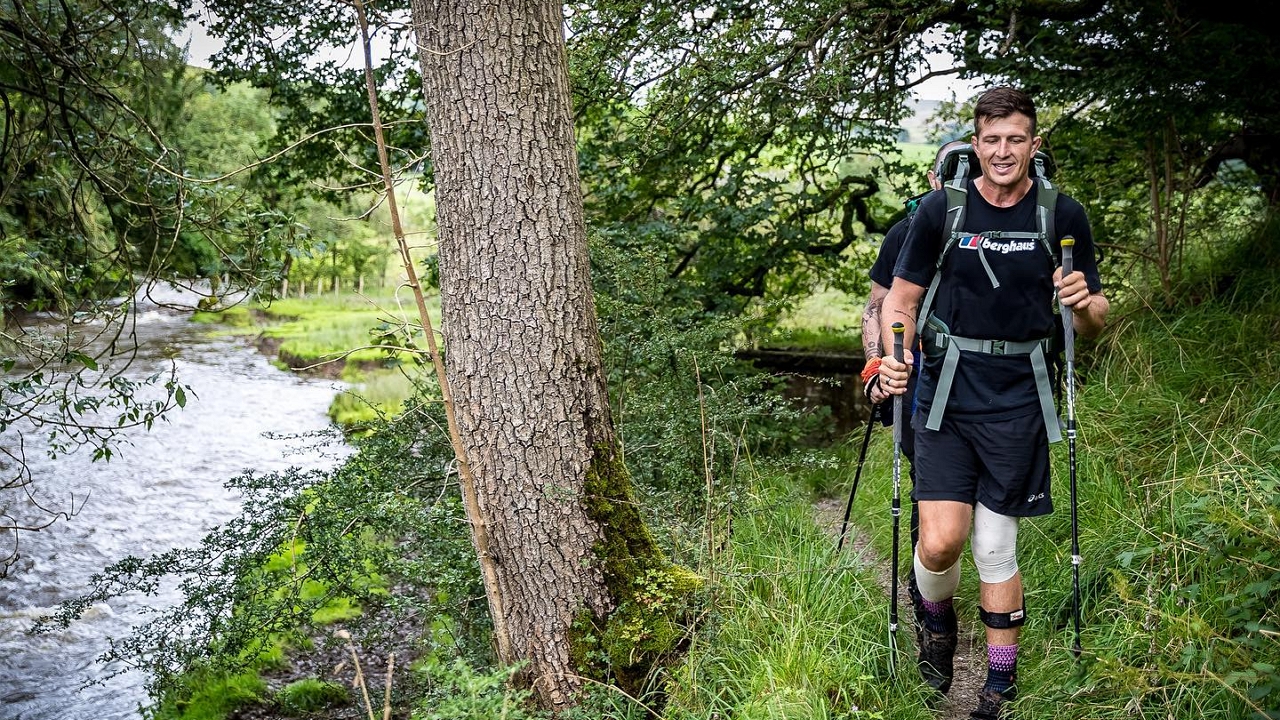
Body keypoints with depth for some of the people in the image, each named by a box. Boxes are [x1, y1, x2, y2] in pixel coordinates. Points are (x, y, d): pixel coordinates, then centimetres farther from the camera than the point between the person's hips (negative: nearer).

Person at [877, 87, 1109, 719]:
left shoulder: (1063, 217, 2)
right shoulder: (940, 210, -1)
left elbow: (1094, 322, 9)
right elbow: (902, 297, 6)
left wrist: (1086, 304, -15)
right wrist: (893, 356, -12)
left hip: (1018, 400, 0)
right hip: (947, 393, 0)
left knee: (996, 549, 5)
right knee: (940, 543, -10)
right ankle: (937, 621, 25)